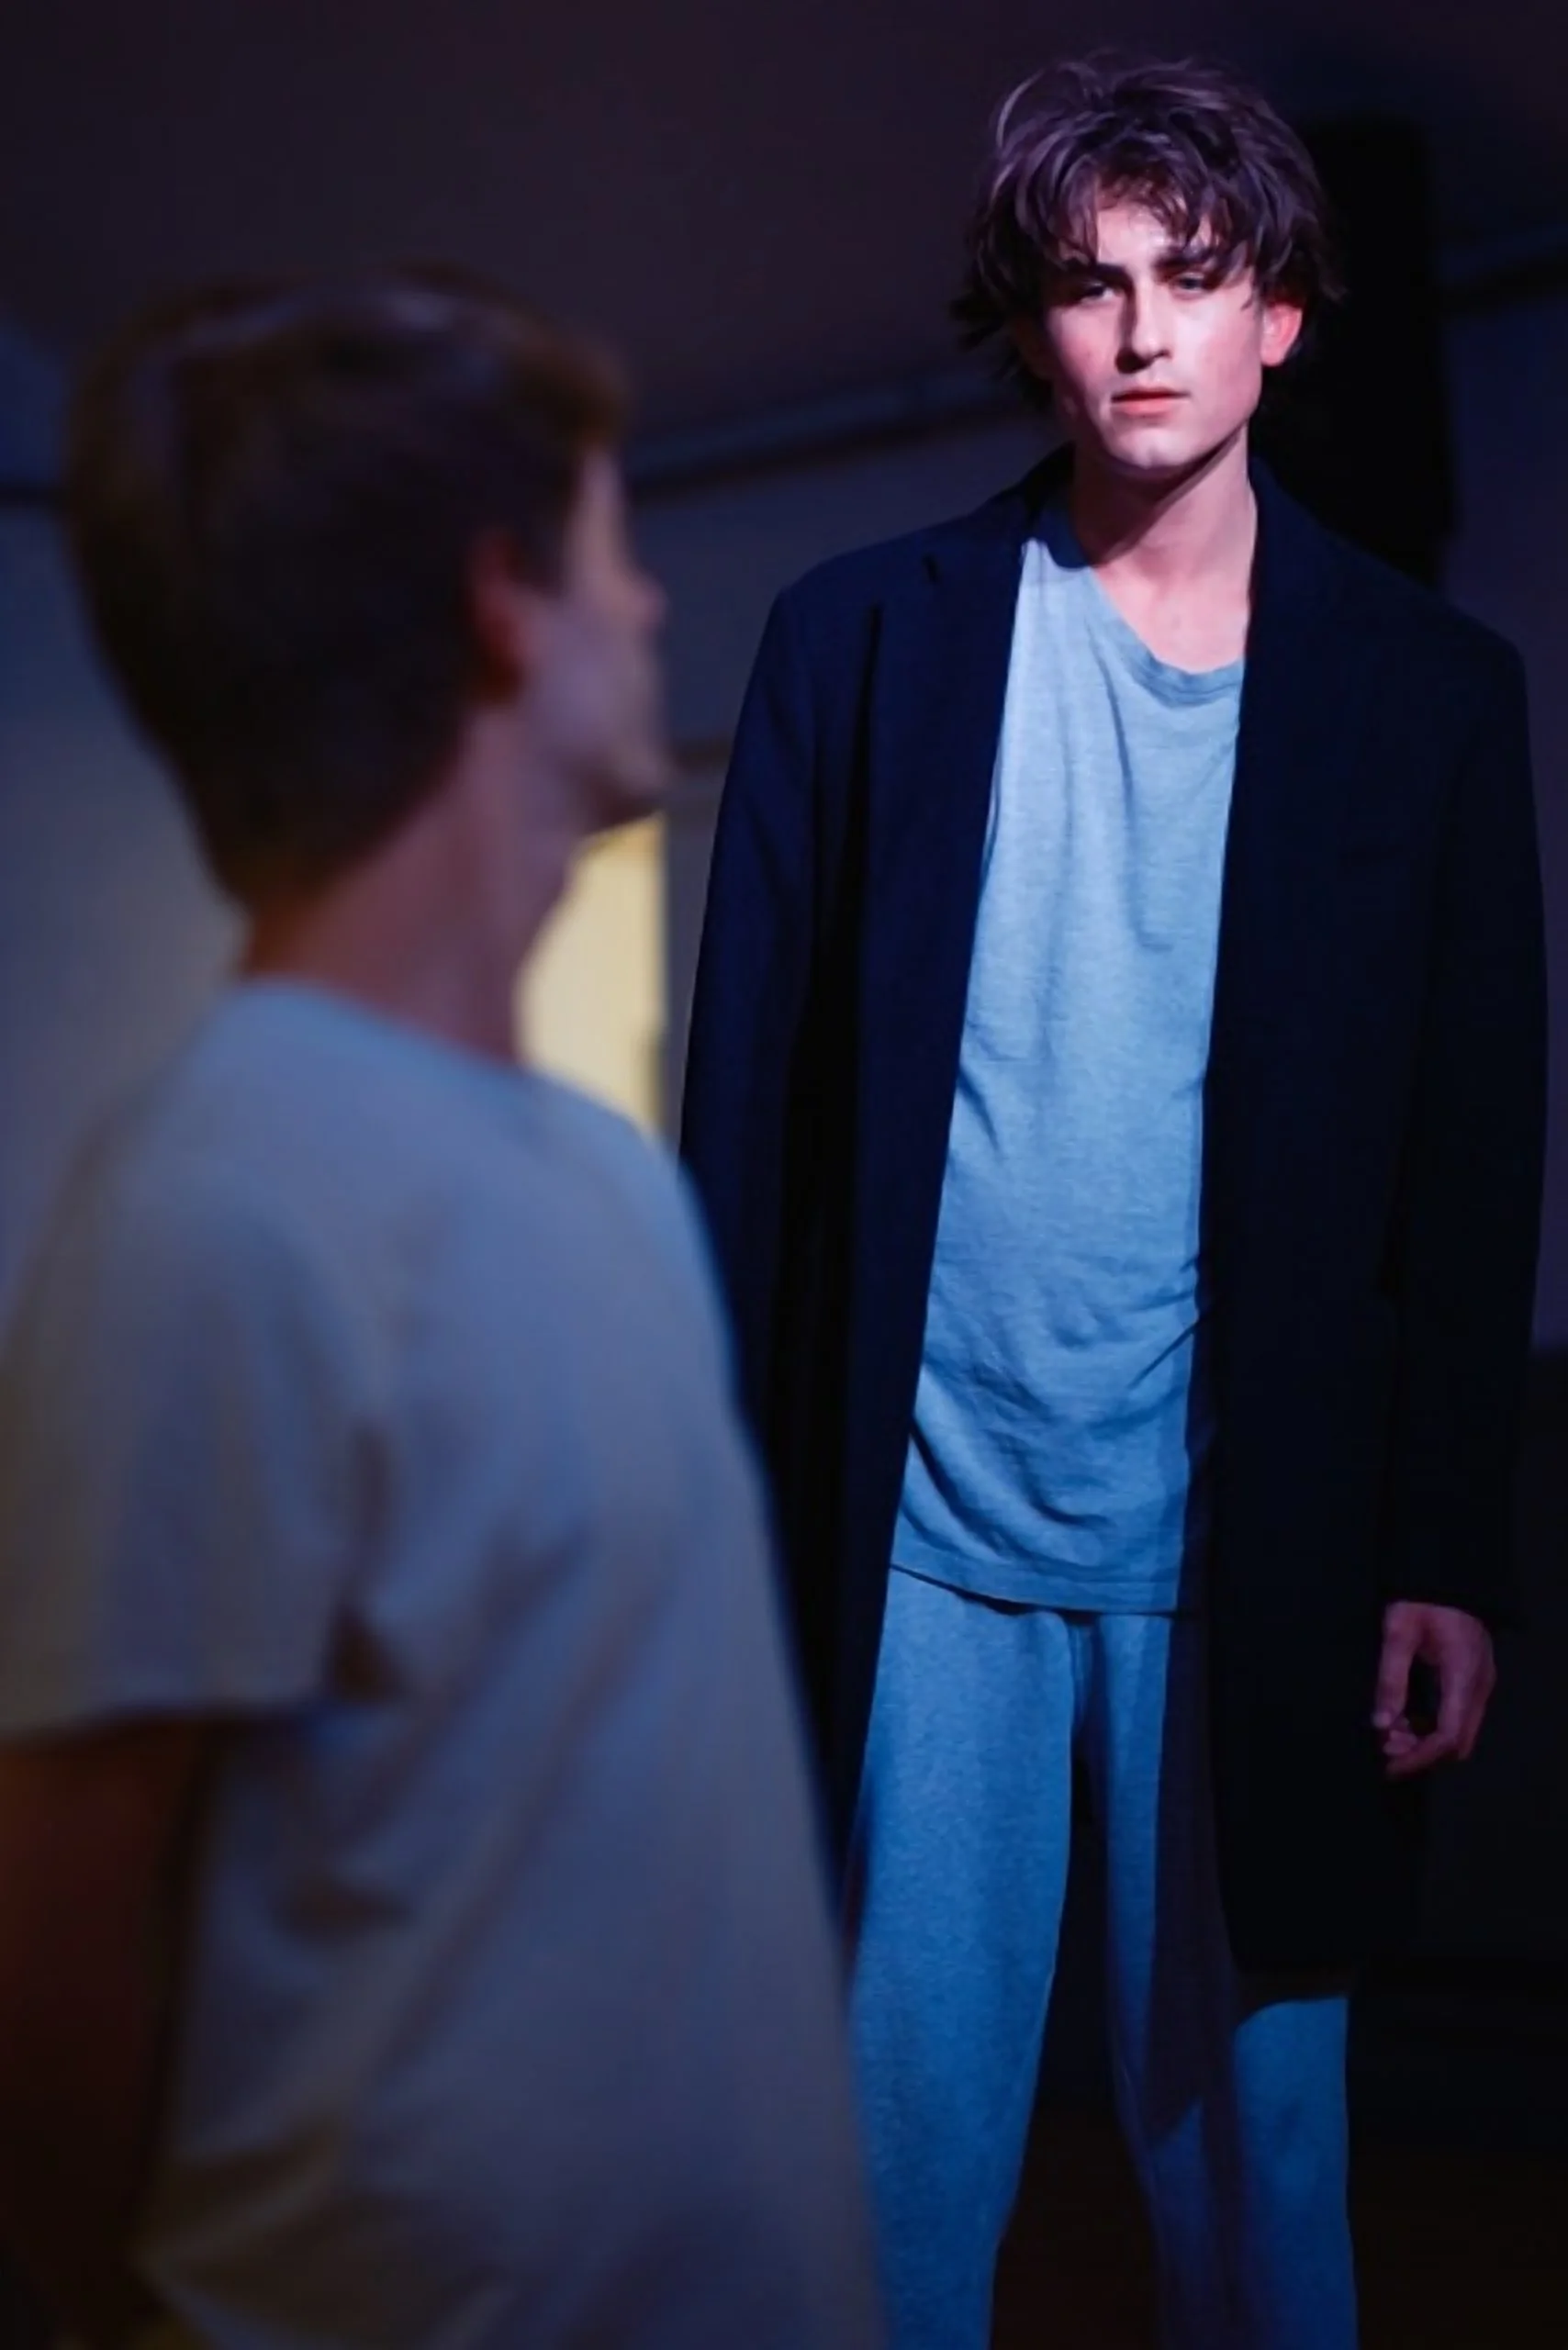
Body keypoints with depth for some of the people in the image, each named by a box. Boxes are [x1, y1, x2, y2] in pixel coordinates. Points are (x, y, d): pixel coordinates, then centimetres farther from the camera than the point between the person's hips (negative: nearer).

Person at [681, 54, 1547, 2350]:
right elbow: (754, 1092, 4)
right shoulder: (862, 638, 4)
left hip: (1259, 1560, 0)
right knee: (902, 2138, 5)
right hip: (925, 1541, 0)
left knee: (1253, 2142, 7)